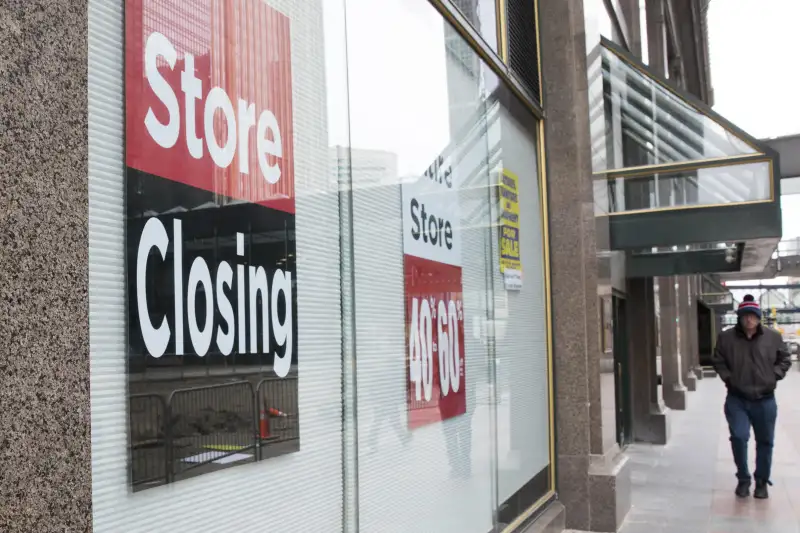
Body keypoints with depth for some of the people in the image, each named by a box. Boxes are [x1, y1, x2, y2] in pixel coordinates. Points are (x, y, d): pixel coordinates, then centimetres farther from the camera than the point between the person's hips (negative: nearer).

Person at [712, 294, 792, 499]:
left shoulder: (773, 336, -3)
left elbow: (785, 359, 9)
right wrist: (728, 377, -5)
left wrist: (774, 375, -4)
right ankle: (743, 479, 9)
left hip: (765, 400, 1)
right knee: (739, 437, -12)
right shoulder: (726, 337, -5)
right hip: (736, 399, -1)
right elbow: (718, 361, 7)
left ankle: (762, 482, 28)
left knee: (765, 442, 11)